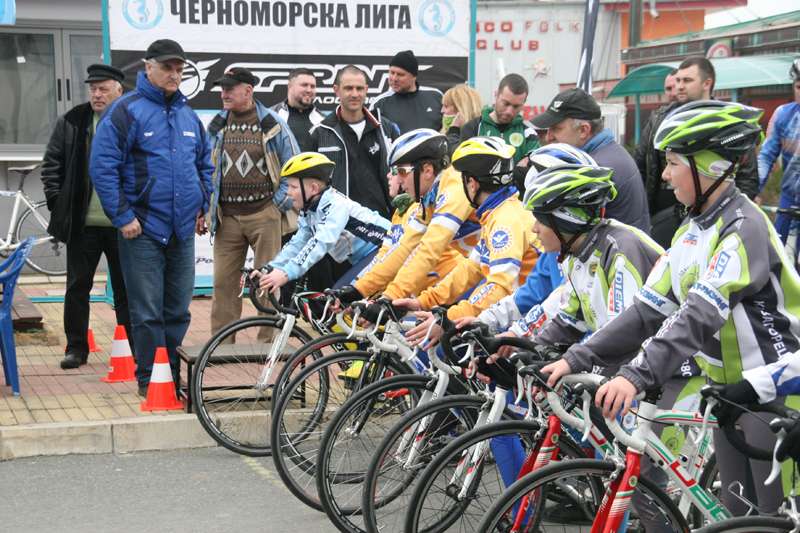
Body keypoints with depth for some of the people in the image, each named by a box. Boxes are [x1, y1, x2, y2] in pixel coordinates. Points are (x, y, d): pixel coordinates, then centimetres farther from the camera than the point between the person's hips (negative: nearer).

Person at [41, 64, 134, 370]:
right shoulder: (71, 122, 3)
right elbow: (52, 164, 8)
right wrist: (57, 203, 1)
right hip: (83, 223, 1)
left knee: (126, 289, 8)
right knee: (77, 286, 7)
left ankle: (135, 350, 17)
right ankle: (76, 348, 17)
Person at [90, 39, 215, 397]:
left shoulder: (188, 115, 14)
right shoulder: (125, 111, -6)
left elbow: (204, 163, 27)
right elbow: (102, 167, -11)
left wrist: (202, 202, 14)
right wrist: (122, 217, -14)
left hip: (183, 230, 6)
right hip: (143, 230, -5)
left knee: (179, 310, 10)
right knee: (147, 312, -1)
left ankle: (177, 374, 21)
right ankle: (149, 378, 9)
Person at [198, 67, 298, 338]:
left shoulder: (273, 125, 0)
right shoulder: (217, 127, 11)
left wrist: (279, 205, -4)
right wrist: (203, 212, 12)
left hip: (264, 216, -3)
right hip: (227, 218, 3)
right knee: (224, 283, 1)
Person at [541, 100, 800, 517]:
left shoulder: (744, 226, -20)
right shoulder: (691, 230, 8)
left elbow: (700, 314, -32)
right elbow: (649, 307, 3)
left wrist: (637, 375, -42)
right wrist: (578, 358, -6)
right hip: (726, 390, 9)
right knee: (736, 513, 14)